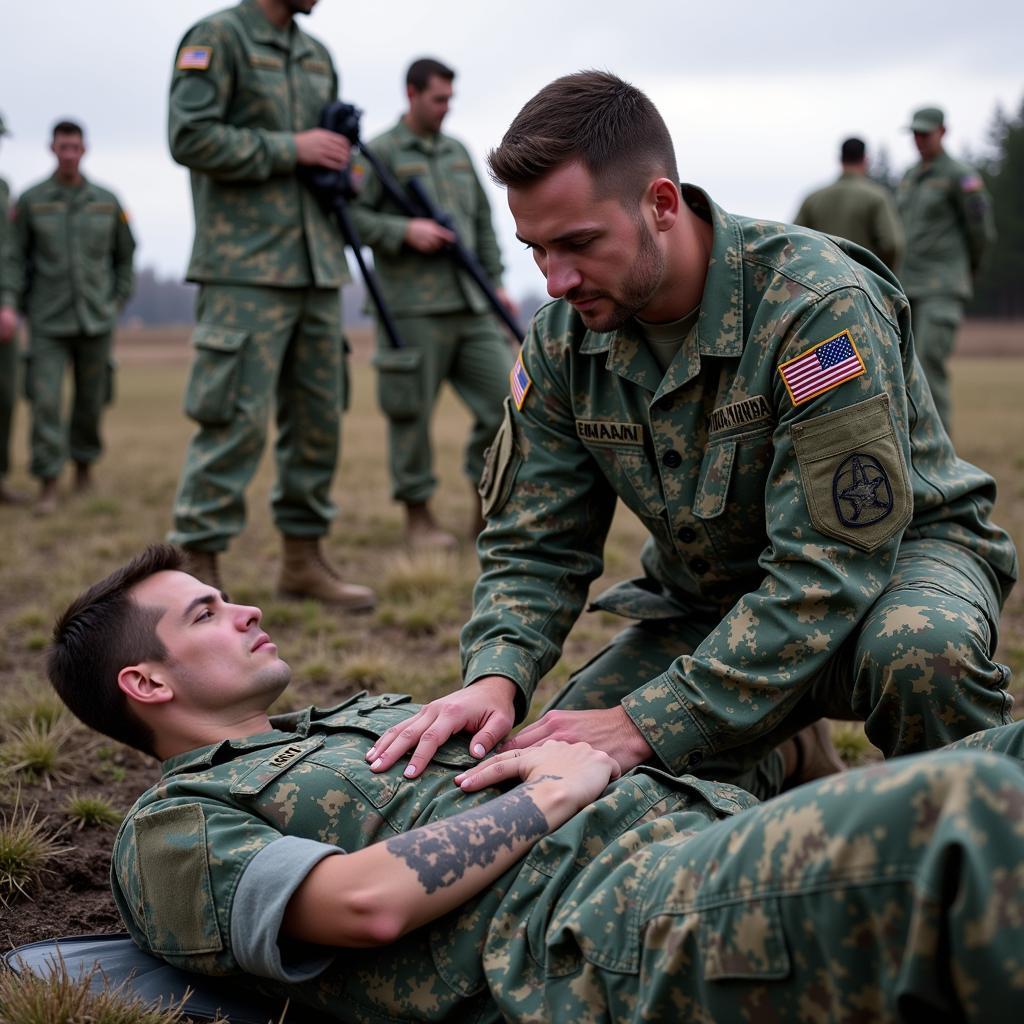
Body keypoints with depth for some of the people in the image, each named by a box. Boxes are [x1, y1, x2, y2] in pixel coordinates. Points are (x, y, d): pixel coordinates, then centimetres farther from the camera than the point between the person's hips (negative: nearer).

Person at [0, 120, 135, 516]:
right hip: (47, 323, -1)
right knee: (45, 399, -11)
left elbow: (125, 255, 14)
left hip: (96, 320, 2)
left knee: (91, 399, 8)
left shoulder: (107, 201, 4)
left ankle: (84, 463, 32)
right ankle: (48, 485, -7)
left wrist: (118, 302, 7)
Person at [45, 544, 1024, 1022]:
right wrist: (553, 792, -2)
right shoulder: (171, 827, 9)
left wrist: (597, 746, 6)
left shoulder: (362, 712, 34)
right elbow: (369, 900, -11)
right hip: (585, 927, -9)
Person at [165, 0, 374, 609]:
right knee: (237, 419, -10)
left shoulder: (318, 55, 19)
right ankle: (200, 568, -2)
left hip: (317, 267, 8)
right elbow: (191, 138, -15)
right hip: (246, 268, -7)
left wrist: (343, 162, 5)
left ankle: (304, 558, 19)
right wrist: (292, 149, -13)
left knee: (319, 416, 9)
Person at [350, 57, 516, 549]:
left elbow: (483, 221, 22)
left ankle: (487, 512, 14)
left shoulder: (458, 152, 19)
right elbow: (350, 214, -8)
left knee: (505, 402, 1)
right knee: (413, 413, 0)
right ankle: (418, 516, 14)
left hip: (471, 306, 6)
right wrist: (404, 231, -17)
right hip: (414, 309, -6)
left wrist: (496, 282, 15)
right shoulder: (378, 153, -1)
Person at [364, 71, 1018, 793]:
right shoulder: (560, 341, -9)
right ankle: (781, 760, 18)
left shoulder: (818, 305, -29)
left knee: (919, 648, -40)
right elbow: (536, 545, -5)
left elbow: (829, 566, -33)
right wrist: (495, 677, -28)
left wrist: (646, 723, -38)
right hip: (711, 600, 6)